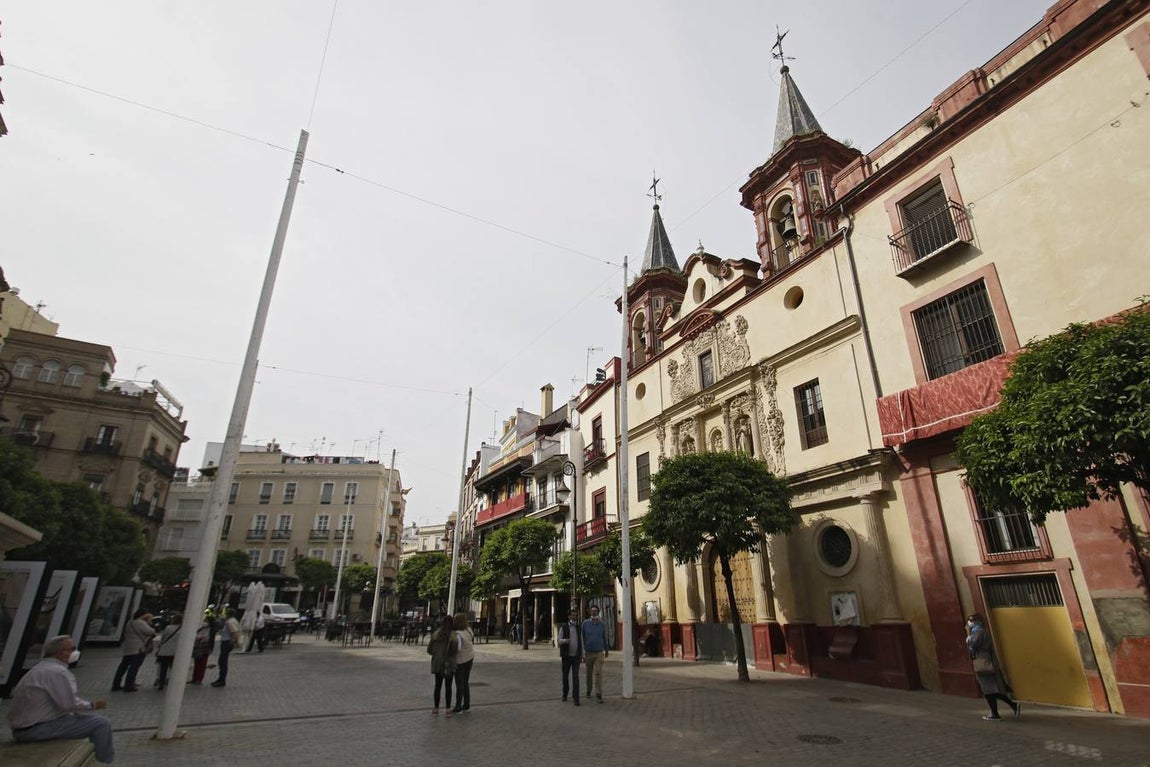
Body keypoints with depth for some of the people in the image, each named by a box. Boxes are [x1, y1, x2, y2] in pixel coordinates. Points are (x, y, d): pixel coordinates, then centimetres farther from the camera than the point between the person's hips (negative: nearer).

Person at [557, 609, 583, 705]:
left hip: (576, 656, 1)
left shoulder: (579, 628, 8)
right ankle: (565, 694, 30)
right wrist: (565, 640, -27)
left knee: (575, 676, -8)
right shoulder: (563, 627, -2)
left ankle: (576, 698, -7)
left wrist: (582, 654, 6)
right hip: (566, 656, -1)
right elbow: (559, 640, -5)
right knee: (565, 676, 9)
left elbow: (581, 642, 11)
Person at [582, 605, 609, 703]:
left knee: (598, 673, -10)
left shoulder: (603, 624, -1)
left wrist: (606, 651, 18)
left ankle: (598, 694, -8)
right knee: (589, 673, 13)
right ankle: (589, 690, 32)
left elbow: (604, 638, 10)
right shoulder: (585, 623, -4)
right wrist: (582, 650, -1)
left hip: (599, 652, 0)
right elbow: (582, 637, 2)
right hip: (588, 652, 1)